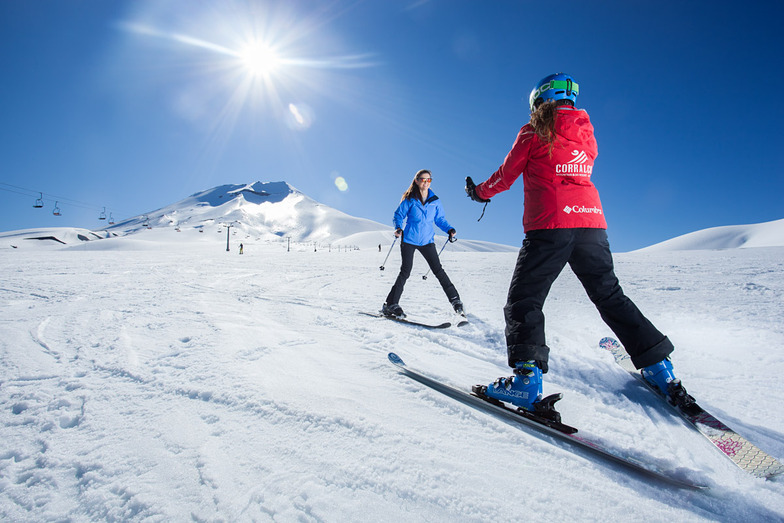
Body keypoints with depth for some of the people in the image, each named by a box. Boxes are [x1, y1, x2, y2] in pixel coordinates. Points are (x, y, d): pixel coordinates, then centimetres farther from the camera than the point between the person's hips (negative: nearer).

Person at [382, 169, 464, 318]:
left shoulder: (435, 201, 5)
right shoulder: (410, 199, -3)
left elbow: (440, 219, 13)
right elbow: (398, 215, 1)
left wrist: (449, 229, -5)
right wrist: (398, 228, -18)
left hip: (427, 240, 3)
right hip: (409, 240, -2)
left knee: (438, 270, -1)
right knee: (405, 271, -4)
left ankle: (455, 300, 10)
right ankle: (391, 304, 6)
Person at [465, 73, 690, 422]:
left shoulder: (534, 132, 6)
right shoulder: (586, 134, 21)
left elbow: (506, 176, 11)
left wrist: (480, 192, 29)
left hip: (549, 225, -6)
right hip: (592, 222, 6)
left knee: (524, 300, -3)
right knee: (610, 296, 17)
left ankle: (526, 379, -18)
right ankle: (660, 370, 21)